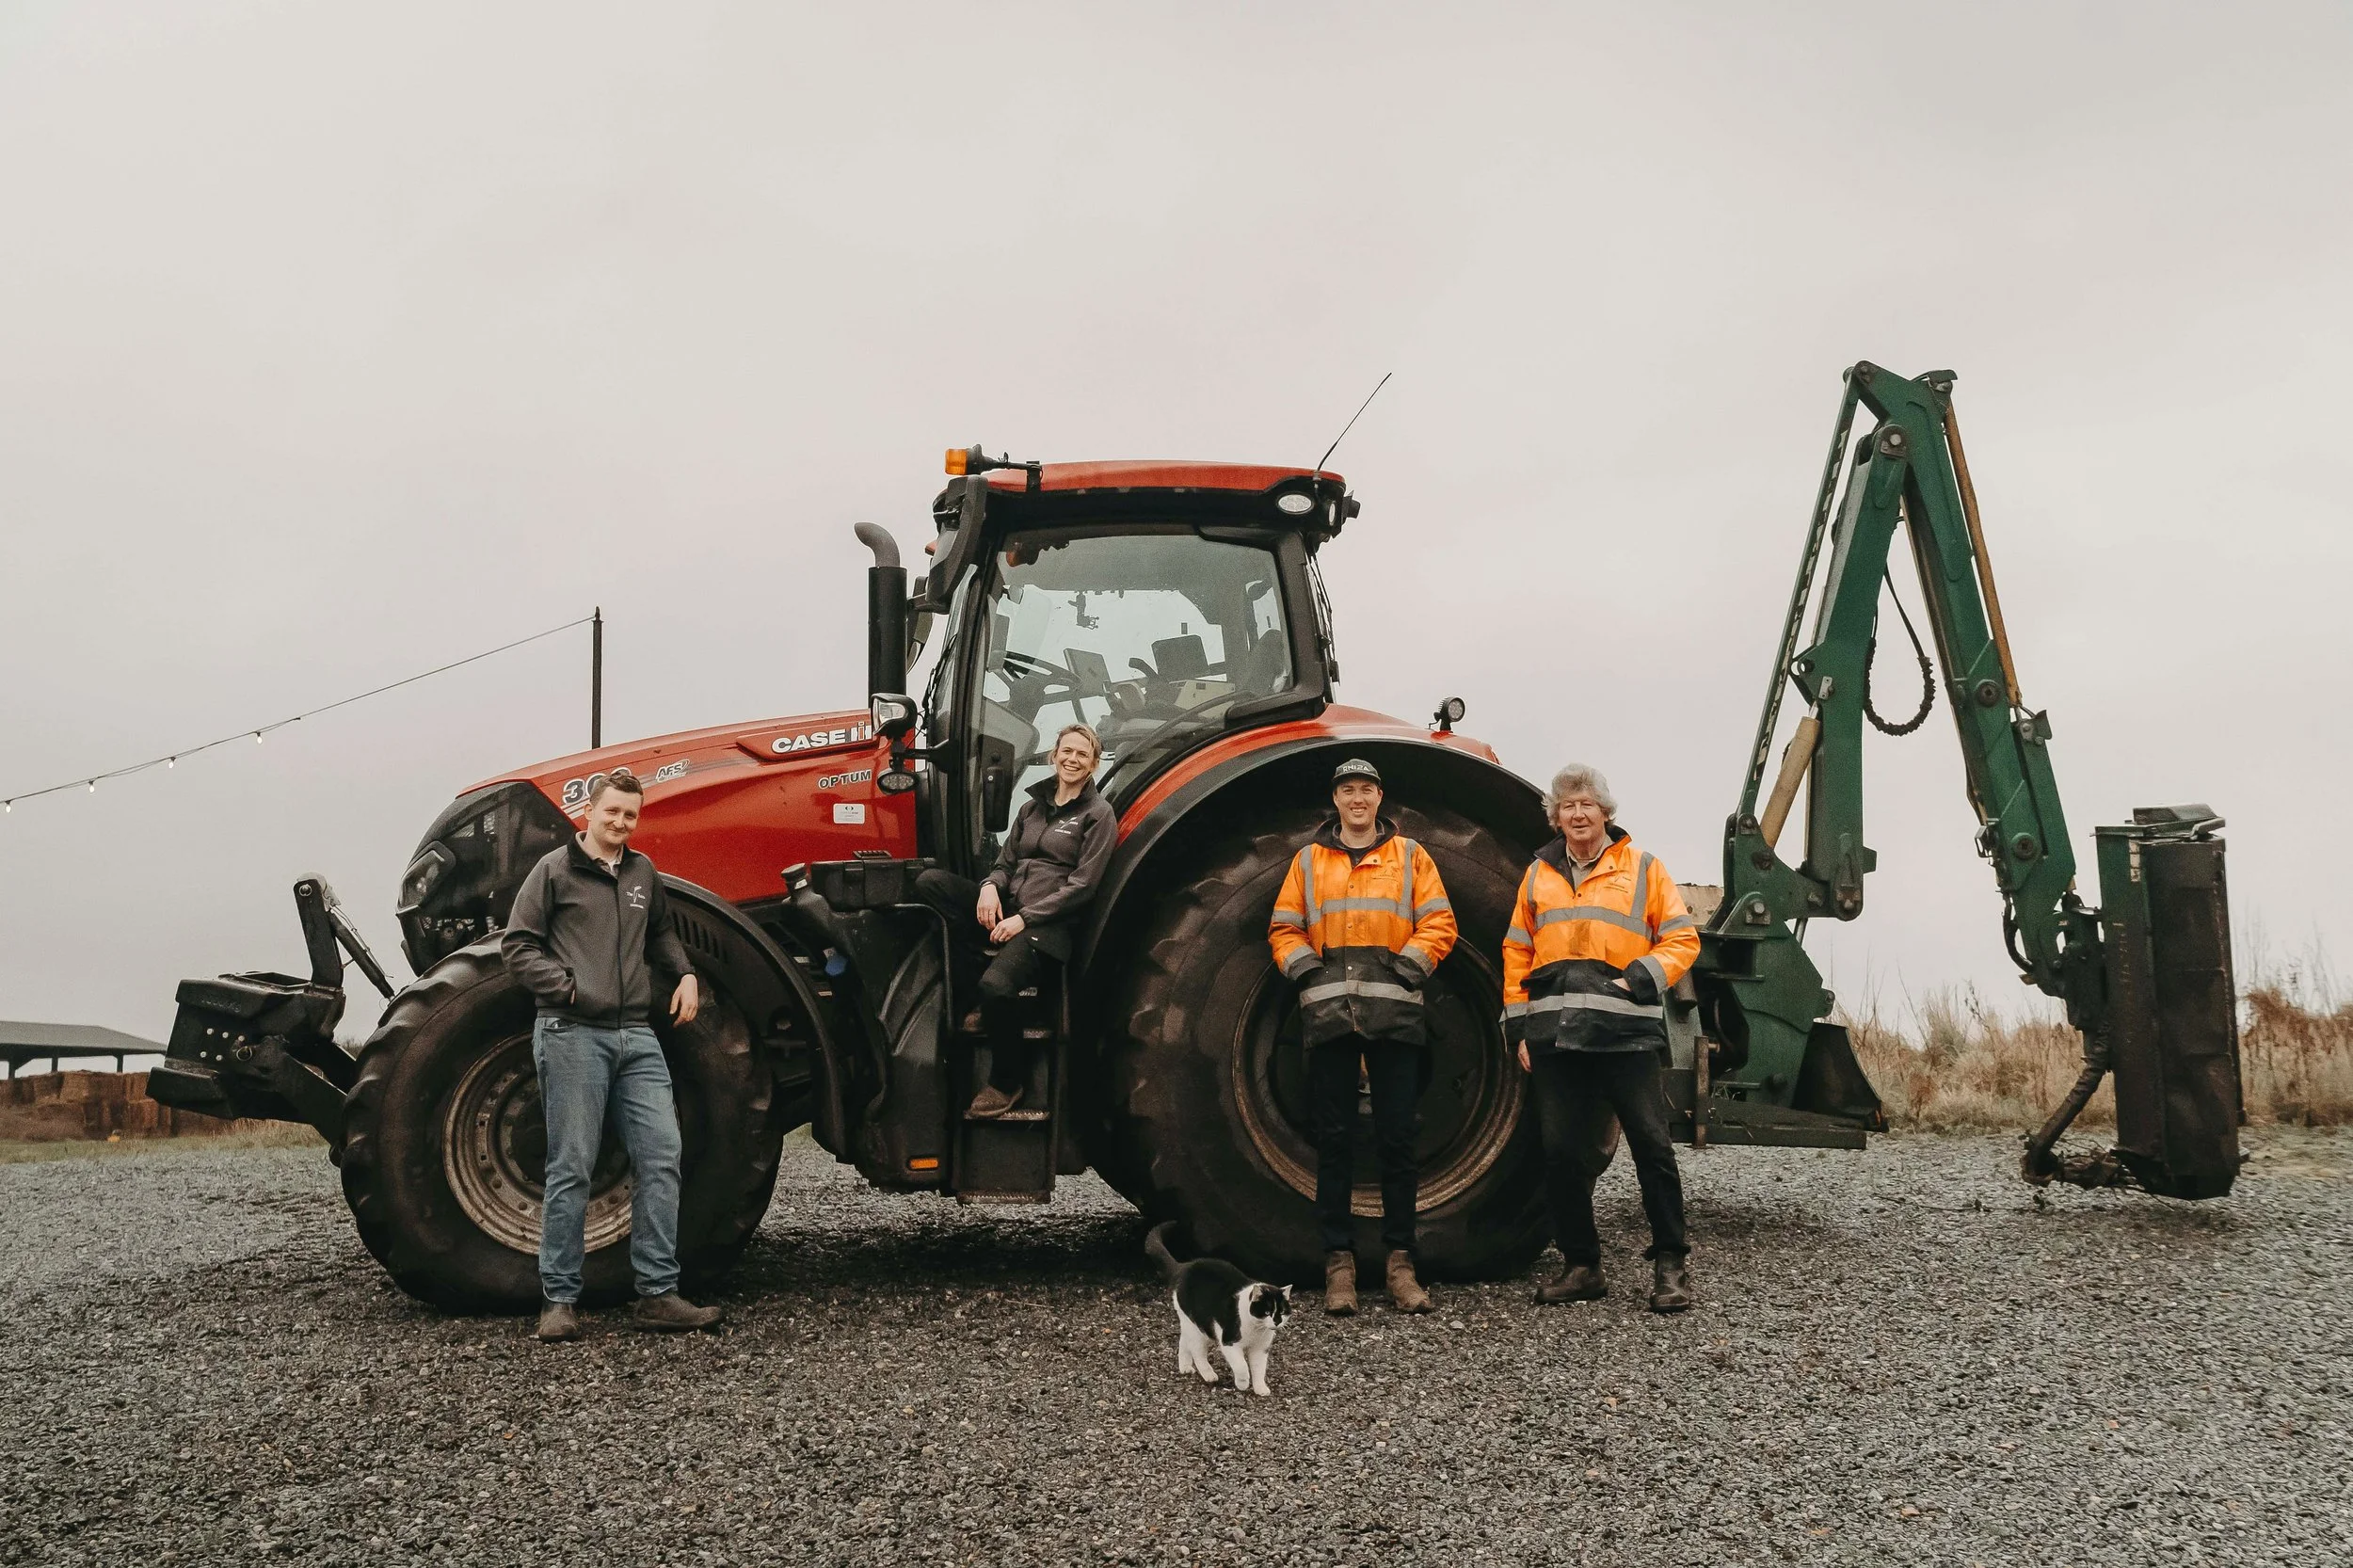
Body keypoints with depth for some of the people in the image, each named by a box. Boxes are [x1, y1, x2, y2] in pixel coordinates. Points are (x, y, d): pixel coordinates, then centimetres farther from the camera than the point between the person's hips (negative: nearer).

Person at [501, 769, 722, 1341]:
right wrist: (567, 988, -14)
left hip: (636, 1035, 5)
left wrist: (685, 974, 14)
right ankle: (559, 1300, 7)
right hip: (572, 1034, -5)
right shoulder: (555, 869, 2)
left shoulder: (642, 872, 16)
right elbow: (516, 945, -2)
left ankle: (657, 1294, 3)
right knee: (571, 1168, -2)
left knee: (661, 1156, -2)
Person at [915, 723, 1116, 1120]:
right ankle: (967, 986, -16)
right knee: (930, 882, -18)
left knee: (997, 985, -34)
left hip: (1051, 922, -6)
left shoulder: (1098, 814, 0)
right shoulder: (1032, 807, 18)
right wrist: (990, 886, -7)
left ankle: (1007, 1081, -10)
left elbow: (1082, 886, -7)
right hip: (1007, 907, 6)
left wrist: (1025, 918, -15)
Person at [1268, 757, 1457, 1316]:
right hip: (1329, 1014, 1)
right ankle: (1338, 1260, 7)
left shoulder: (1409, 856, 12)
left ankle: (1401, 1260, 6)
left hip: (1394, 1012, -1)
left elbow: (1439, 924, 5)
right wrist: (1310, 973, -3)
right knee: (1334, 1140, 2)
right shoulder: (1308, 860, 15)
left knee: (1396, 1140, 0)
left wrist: (1404, 969, -7)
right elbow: (1283, 929, 13)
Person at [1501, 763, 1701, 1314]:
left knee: (1651, 1146, -3)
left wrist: (1640, 979, -11)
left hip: (1626, 1034, -3)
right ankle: (1581, 1266, 17)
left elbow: (1681, 938, 5)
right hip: (1555, 1035, 3)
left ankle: (1670, 1264, 8)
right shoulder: (1538, 875, 16)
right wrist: (1520, 1027, 10)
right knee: (1563, 1153, 6)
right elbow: (1517, 953, 17)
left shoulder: (1642, 868, 7)